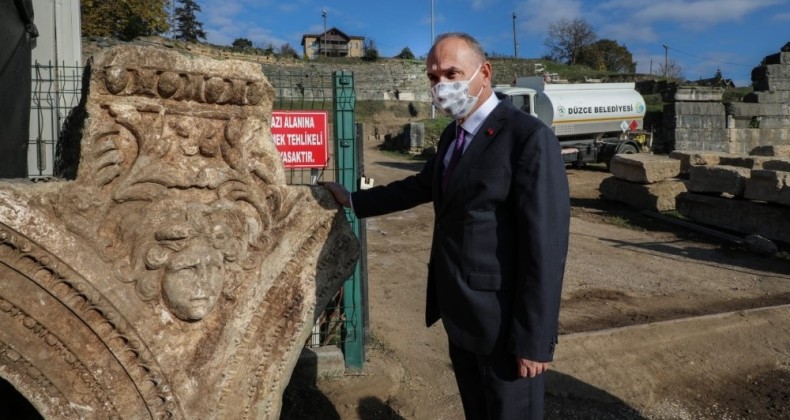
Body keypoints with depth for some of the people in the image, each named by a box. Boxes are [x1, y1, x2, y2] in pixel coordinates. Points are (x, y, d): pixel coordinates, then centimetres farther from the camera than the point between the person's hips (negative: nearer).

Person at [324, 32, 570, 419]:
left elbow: (545, 244, -21)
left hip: (502, 322, -8)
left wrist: (534, 339, -20)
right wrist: (353, 200, 27)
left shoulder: (529, 137, -19)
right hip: (460, 315, 8)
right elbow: (421, 186, 24)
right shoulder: (453, 135, 8)